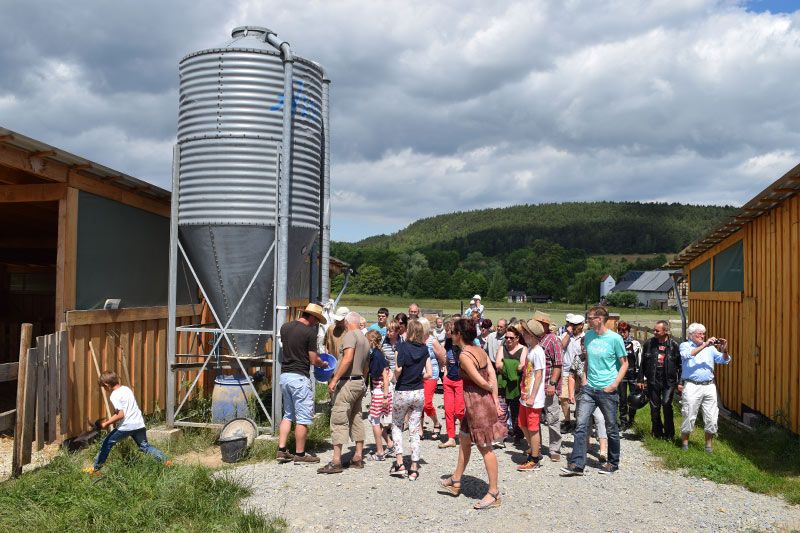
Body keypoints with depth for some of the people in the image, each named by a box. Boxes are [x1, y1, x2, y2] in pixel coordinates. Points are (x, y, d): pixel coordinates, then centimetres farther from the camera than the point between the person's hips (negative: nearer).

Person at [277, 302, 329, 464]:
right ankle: (300, 454, 10)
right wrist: (323, 364, 10)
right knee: (303, 418, 3)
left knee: (288, 415, 18)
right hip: (299, 377, -7)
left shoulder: (285, 327, 8)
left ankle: (281, 451, 16)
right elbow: (314, 360, -10)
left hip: (284, 375, 8)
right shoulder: (310, 332, -13)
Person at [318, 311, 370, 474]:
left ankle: (336, 461, -10)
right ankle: (358, 458, 18)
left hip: (347, 383, -9)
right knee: (356, 419, 14)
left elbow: (348, 358, -23)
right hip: (360, 383, 9)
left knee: (339, 420, -8)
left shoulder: (350, 335, -9)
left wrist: (334, 379, -24)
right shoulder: (365, 339, 18)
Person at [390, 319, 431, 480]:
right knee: (414, 430, 9)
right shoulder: (424, 349, 1)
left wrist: (397, 378, -1)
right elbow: (428, 374, -1)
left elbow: (398, 369, -21)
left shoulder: (403, 346, -12)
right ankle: (414, 468, 9)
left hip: (402, 392, -3)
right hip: (419, 392, 3)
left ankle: (399, 463, 9)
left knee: (396, 426, 16)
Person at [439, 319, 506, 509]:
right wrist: (495, 399, -2)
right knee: (464, 440, 22)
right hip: (484, 399, 9)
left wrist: (492, 391, 1)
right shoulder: (480, 350, 6)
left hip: (476, 400, -9)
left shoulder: (464, 355, -19)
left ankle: (494, 493, 11)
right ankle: (456, 481, 36)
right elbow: (492, 375, 1)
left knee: (485, 448, 0)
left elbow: (481, 382, -19)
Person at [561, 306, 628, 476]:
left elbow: (624, 363, -4)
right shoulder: (588, 336, 5)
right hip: (589, 388, 4)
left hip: (607, 390, -4)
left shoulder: (615, 338, -10)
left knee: (611, 428, 10)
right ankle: (577, 464, -2)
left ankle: (613, 463, 26)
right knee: (581, 424, -4)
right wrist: (585, 378, 8)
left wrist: (615, 384, -13)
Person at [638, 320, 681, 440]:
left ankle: (669, 433, 2)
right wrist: (640, 379, 7)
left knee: (666, 404, -11)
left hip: (668, 381, -2)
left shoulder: (673, 345, -3)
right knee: (654, 407, 8)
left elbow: (680, 365, 1)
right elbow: (643, 363, 7)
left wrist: (680, 382, -3)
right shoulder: (649, 343, 1)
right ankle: (657, 432, 22)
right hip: (653, 381, 3)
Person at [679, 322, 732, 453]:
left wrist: (724, 350, -12)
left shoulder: (710, 348, 16)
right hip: (692, 386, -4)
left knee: (711, 418, 5)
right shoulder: (685, 345, 5)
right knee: (689, 416, 0)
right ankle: (685, 442, 13)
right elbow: (687, 355, -17)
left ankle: (708, 444, 18)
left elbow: (724, 360, 9)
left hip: (709, 386, 4)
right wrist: (704, 345, -20)